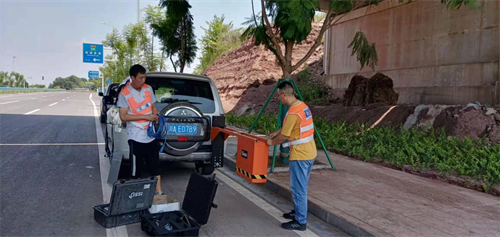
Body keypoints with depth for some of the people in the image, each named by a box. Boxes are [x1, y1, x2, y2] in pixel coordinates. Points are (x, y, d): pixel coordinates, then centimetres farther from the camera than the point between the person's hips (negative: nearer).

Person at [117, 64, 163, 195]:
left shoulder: (148, 89, 6)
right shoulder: (124, 94, -10)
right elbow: (123, 117, -12)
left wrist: (156, 115, -5)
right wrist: (145, 116, -18)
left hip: (151, 135, 5)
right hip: (136, 138, -5)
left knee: (155, 165, 10)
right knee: (136, 169, 5)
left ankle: (159, 192, 18)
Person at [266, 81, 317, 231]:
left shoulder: (293, 112, -22)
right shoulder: (302, 106, 8)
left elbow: (285, 136, -14)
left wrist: (272, 142, 4)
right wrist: (276, 132, 20)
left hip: (300, 154, -10)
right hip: (308, 152, 10)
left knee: (298, 188, -1)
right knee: (301, 187, 20)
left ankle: (300, 221, 7)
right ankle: (298, 212, 33)